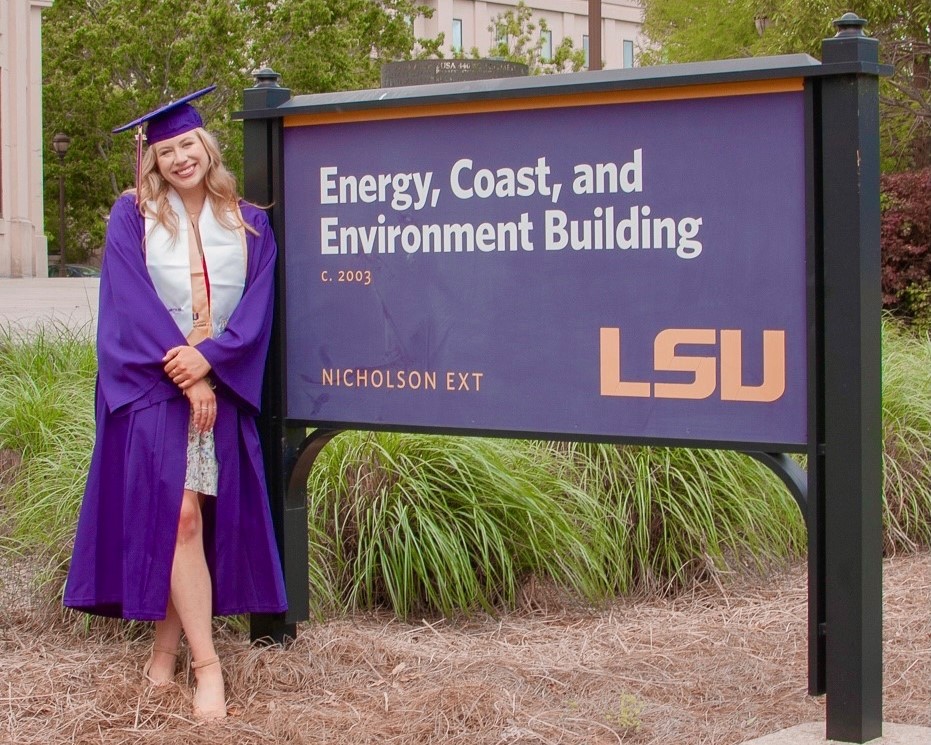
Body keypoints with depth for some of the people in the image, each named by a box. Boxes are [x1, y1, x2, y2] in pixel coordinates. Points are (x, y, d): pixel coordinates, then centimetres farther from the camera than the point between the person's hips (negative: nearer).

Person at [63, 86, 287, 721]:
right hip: (152, 387, -3)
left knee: (181, 518, 3)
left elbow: (256, 307, 0)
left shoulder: (247, 224, 9)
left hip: (221, 389, 3)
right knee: (179, 516, -11)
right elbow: (133, 306, -7)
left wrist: (208, 358, -15)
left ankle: (166, 644, 13)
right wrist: (184, 378, -14)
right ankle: (206, 664, -12)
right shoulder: (133, 216, 2)